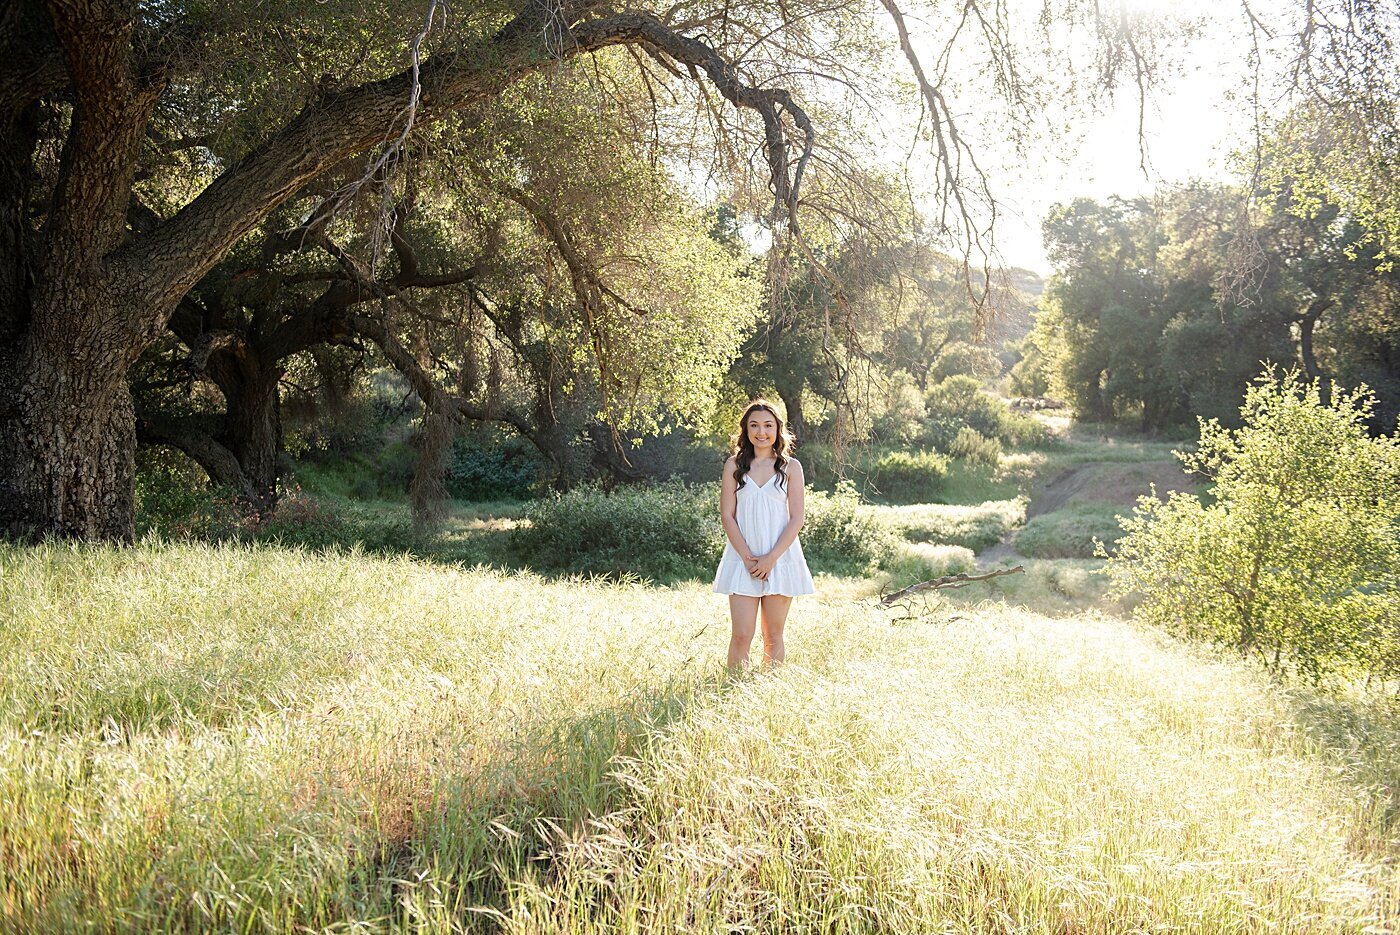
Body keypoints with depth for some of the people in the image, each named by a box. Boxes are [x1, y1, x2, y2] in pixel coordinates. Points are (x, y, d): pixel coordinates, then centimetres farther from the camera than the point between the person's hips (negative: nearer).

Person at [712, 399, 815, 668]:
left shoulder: (790, 467, 4)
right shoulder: (734, 465, 5)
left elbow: (796, 519, -1)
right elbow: (727, 515, 1)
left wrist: (771, 558, -11)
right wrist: (747, 557, -9)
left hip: (780, 558, 0)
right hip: (743, 558, 0)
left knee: (773, 636, 6)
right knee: (741, 635, -5)